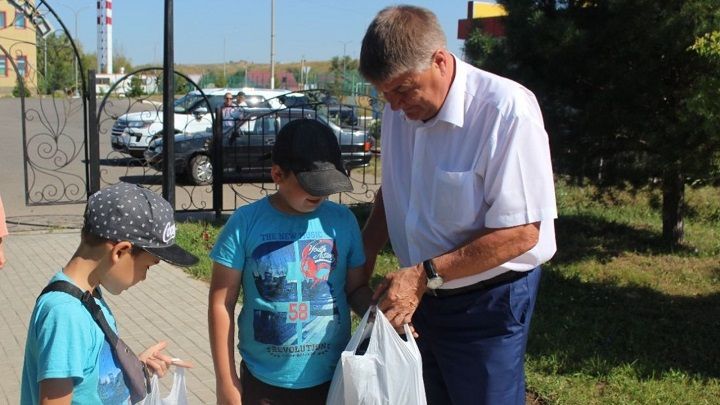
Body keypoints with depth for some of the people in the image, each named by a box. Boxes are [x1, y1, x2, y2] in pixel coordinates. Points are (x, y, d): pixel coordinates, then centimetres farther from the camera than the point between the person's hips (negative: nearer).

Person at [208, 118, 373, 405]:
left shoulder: (343, 221, -4)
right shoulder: (245, 223, -10)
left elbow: (356, 288, 6)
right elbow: (222, 303, -6)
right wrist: (226, 381, -5)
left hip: (332, 378, 2)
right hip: (264, 382, -1)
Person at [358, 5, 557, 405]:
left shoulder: (506, 109, -24)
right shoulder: (400, 110, -2)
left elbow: (521, 232, -24)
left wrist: (426, 274, -23)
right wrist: (363, 255, 0)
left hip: (486, 304, -6)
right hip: (418, 297, 6)